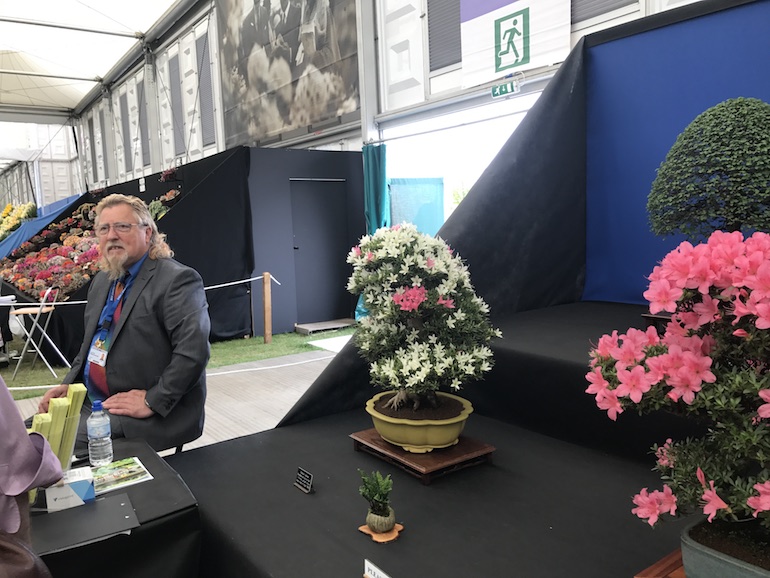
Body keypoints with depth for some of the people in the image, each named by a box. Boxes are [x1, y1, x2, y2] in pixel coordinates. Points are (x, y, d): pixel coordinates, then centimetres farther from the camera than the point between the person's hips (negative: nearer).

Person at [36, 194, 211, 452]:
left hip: (154, 415, -8)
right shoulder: (102, 280, 14)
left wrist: (152, 401, -22)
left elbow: (193, 352, -23)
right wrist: (67, 384, 9)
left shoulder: (178, 280, -15)